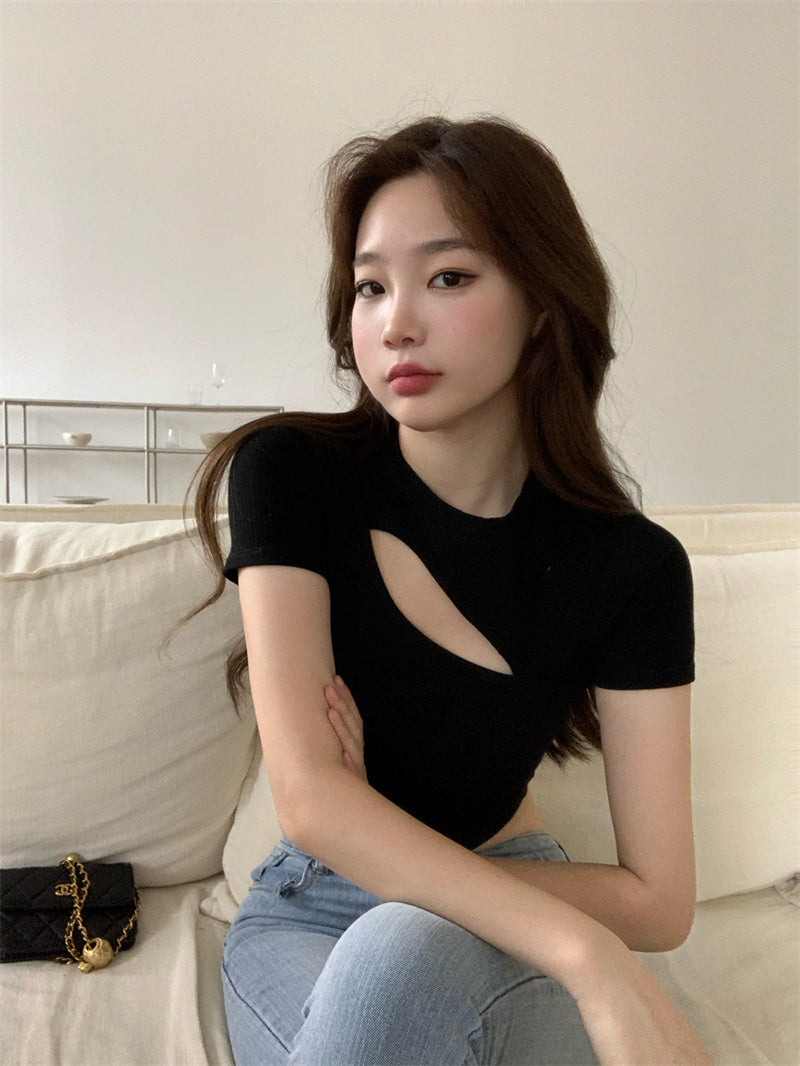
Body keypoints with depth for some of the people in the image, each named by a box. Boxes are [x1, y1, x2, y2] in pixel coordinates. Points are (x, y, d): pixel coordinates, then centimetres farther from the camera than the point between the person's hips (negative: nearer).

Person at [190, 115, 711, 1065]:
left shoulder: (631, 567, -15)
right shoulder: (291, 474, -16)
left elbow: (658, 900, -11)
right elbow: (309, 797, -25)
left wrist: (398, 857, -15)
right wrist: (588, 953, -32)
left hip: (506, 921, 0)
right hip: (310, 908, 1)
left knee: (404, 959, -35)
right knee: (396, 962, -34)